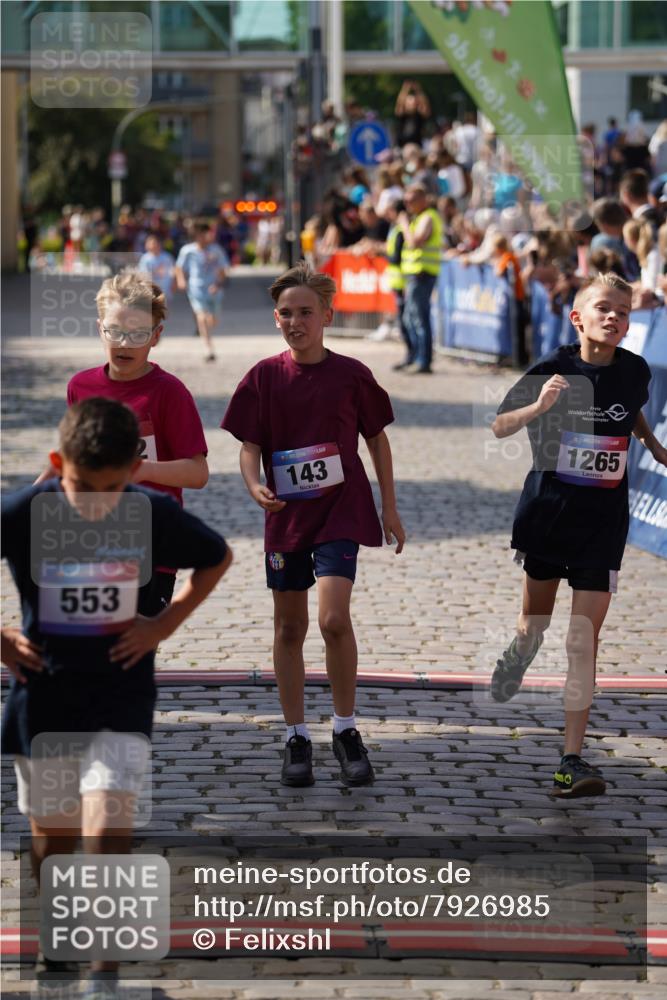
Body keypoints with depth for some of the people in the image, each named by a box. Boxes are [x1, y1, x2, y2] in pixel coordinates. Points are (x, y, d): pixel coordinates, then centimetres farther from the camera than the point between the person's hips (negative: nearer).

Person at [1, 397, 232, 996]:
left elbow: (218, 558, 9)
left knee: (107, 835, -14)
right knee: (53, 838, 13)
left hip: (121, 703, -1)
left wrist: (166, 623, 0)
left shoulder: (156, 516, -11)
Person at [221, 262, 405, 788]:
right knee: (289, 627, 8)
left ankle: (346, 728, 0)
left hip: (341, 510, -2)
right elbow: (250, 446, 2)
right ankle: (297, 737, 20)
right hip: (286, 514, 2)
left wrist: (390, 508, 9)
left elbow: (377, 439, 8)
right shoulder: (263, 377, 0)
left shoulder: (350, 374, -3)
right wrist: (255, 486, -19)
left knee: (334, 618, -18)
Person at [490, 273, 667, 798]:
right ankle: (515, 659, 54)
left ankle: (572, 760, -7)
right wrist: (539, 406, -22)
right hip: (547, 511, 0)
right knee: (535, 622, 16)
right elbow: (498, 427, -7)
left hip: (603, 519, 0)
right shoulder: (555, 368, -10)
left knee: (584, 640, -7)